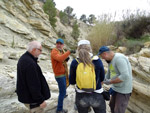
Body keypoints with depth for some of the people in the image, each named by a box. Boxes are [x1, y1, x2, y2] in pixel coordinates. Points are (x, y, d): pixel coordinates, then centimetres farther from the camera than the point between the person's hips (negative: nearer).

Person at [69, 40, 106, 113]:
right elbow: (102, 78, 1)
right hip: (96, 96, 0)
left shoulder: (75, 62, -12)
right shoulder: (97, 60, -11)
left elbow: (72, 82, -3)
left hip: (81, 96, 1)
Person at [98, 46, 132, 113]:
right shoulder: (111, 60, 3)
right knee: (112, 105, 22)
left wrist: (110, 82, -24)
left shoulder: (119, 59, -28)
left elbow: (125, 76, -36)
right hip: (116, 87, 9)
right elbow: (108, 74, 12)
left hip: (124, 90, -9)